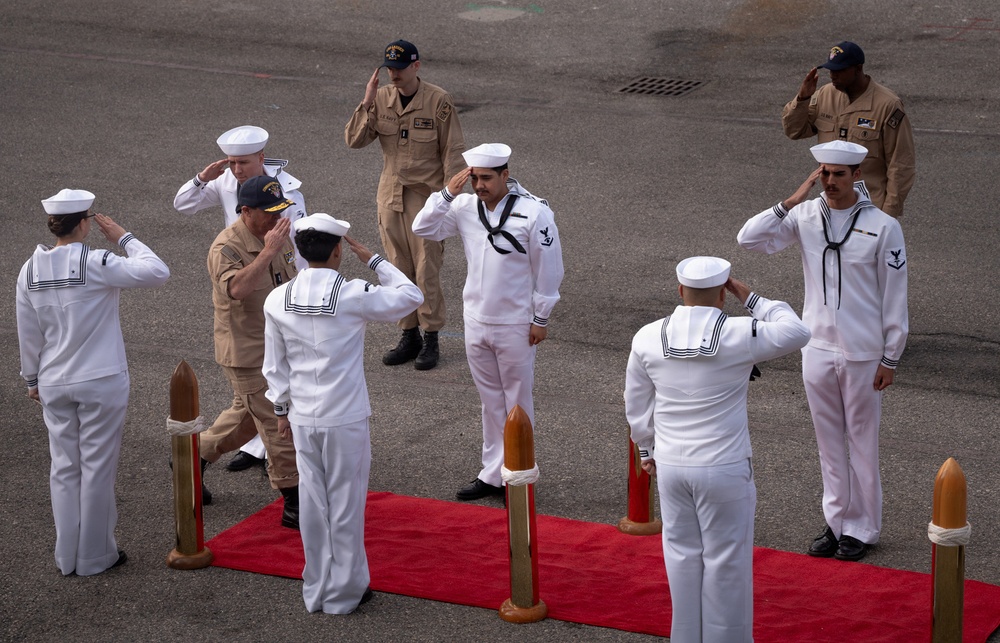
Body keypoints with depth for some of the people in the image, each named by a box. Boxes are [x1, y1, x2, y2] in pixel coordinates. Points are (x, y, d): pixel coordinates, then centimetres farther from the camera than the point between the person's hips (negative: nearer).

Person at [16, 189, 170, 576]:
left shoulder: (30, 271, 0)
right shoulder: (96, 264, -17)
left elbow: (28, 334, 8)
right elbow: (157, 272, -20)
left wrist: (32, 379, 20)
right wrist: (124, 239, -7)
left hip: (54, 384, 5)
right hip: (102, 382, -5)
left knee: (64, 468, 13)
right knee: (97, 469, 5)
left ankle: (67, 557, 20)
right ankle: (95, 556, 13)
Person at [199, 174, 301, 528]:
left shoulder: (279, 235, 3)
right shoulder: (226, 247, -22)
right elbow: (237, 289, -42)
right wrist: (268, 253, -43)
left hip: (278, 347, 9)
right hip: (247, 353, -9)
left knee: (248, 414, 23)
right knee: (278, 426, -5)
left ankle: (194, 457, 40)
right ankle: (295, 505, 2)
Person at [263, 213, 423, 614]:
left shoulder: (277, 301, -3)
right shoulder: (354, 296, -15)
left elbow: (274, 365, 6)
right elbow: (411, 296, -1)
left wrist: (281, 408, 19)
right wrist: (374, 261, 5)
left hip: (303, 419, 4)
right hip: (347, 418, -4)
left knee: (313, 502, 13)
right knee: (346, 505, 7)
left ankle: (316, 591, 22)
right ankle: (344, 592, 16)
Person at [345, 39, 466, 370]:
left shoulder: (439, 101, -10)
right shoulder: (381, 98, 2)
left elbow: (452, 153, -7)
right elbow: (354, 140, -4)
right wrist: (367, 104, -17)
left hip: (426, 196, -5)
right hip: (390, 195, 5)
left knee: (427, 270, -1)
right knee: (399, 269, 10)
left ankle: (431, 340, 7)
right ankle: (409, 336, 19)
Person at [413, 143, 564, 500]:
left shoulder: (533, 213, -15)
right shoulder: (466, 207, -1)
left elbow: (548, 269, -10)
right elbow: (424, 229, -3)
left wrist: (541, 317, -8)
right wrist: (448, 193, -15)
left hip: (516, 326, -5)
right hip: (476, 323, 5)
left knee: (517, 403, 7)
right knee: (490, 402, 15)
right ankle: (492, 474, 24)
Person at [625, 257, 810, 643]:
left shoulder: (648, 339, -3)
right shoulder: (740, 336, -15)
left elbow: (637, 407, 7)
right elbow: (797, 333, 0)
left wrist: (647, 451, 22)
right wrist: (751, 300, 3)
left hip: (670, 466, 4)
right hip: (725, 469, -4)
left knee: (683, 555, 16)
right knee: (726, 560, 8)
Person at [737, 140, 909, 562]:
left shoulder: (883, 227, -11)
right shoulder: (805, 216, -2)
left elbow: (894, 298, -7)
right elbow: (749, 239, -11)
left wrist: (890, 358, -6)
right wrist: (792, 200, -17)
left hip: (862, 353, -3)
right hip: (817, 348, 3)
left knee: (862, 443, 8)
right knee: (829, 442, 14)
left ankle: (862, 528, 20)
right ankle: (837, 521, 26)